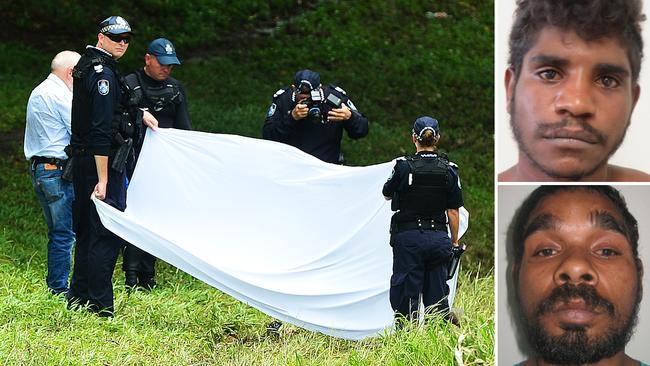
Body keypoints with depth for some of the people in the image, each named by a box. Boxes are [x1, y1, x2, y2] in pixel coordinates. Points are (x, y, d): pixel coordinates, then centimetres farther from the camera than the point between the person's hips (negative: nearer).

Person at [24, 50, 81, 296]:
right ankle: (60, 288, -4)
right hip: (56, 170, -10)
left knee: (58, 231, 14)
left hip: (38, 167, 10)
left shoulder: (38, 92, 19)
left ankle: (55, 284, 16)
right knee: (63, 232, -6)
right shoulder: (60, 95, -13)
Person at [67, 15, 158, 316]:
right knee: (107, 234, -6)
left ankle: (79, 297, 24)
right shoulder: (103, 73, -17)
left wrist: (138, 114, 33)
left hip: (83, 161, 10)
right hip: (102, 162, -10)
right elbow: (101, 129, -22)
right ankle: (100, 306, -5)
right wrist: (103, 179, -24)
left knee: (87, 231, 17)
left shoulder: (87, 67, 14)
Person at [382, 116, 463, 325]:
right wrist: (454, 242, 12)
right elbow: (453, 211, 2)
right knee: (437, 297, 8)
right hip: (438, 236, 2)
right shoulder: (449, 170, -1)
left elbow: (387, 194, 10)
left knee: (406, 298, 3)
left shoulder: (404, 167, -7)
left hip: (408, 237, -2)